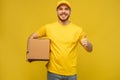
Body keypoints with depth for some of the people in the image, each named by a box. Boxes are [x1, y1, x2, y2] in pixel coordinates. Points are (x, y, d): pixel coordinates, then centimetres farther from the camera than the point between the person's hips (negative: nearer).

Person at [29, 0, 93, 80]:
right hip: (53, 72, 0)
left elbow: (90, 49, 2)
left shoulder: (78, 29, -1)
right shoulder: (48, 27, -1)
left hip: (71, 73, 1)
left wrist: (87, 43, -21)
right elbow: (32, 37, 12)